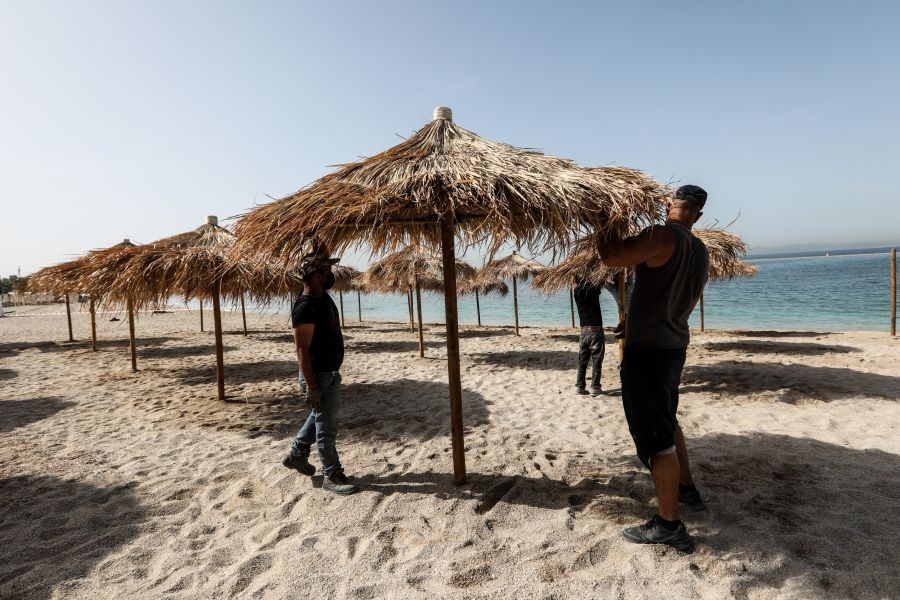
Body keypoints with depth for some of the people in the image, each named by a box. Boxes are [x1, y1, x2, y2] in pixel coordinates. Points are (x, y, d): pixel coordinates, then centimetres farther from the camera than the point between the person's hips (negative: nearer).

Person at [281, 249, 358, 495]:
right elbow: (302, 350, -23)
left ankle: (296, 454, 42)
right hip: (319, 376, -10)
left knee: (321, 417, 25)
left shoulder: (324, 297, 6)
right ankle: (332, 476, 15)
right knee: (327, 427, 2)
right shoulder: (305, 307, -23)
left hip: (331, 373, 10)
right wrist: (311, 386, -23)